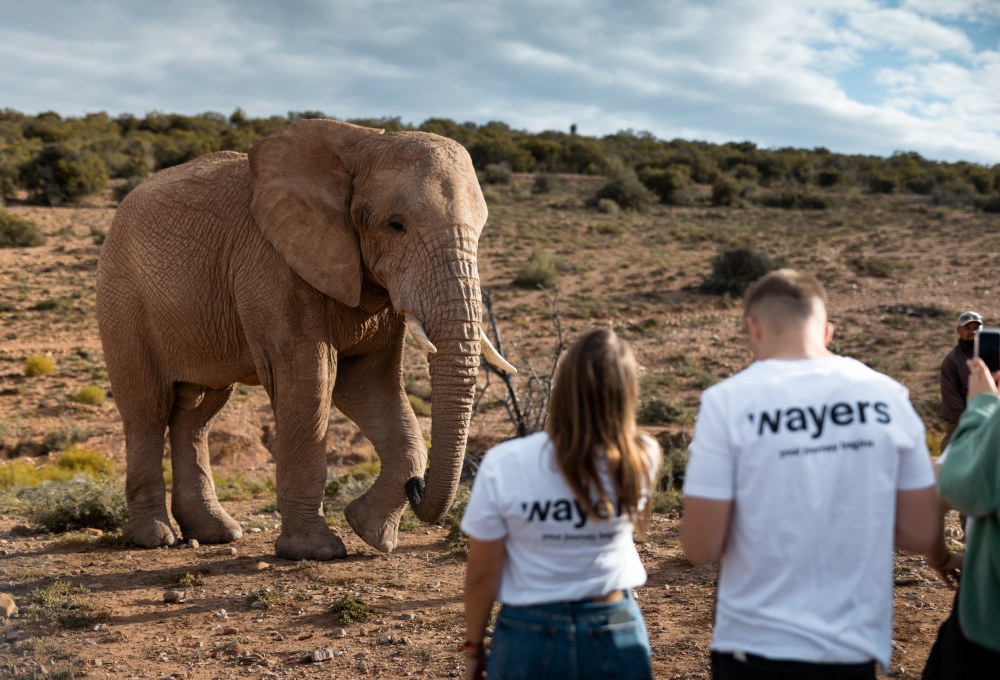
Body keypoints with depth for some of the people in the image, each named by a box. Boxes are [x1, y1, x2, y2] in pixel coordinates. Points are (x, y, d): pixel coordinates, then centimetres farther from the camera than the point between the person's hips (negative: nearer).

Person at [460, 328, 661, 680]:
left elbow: (481, 573, -9)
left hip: (530, 640, -1)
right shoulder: (641, 460, -13)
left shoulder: (503, 466, -18)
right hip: (616, 637, 2)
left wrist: (473, 649, 6)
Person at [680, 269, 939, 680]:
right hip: (855, 645, 3)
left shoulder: (728, 401, -13)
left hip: (758, 646, -3)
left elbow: (700, 548, -13)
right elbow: (920, 535, 2)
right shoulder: (887, 395, -3)